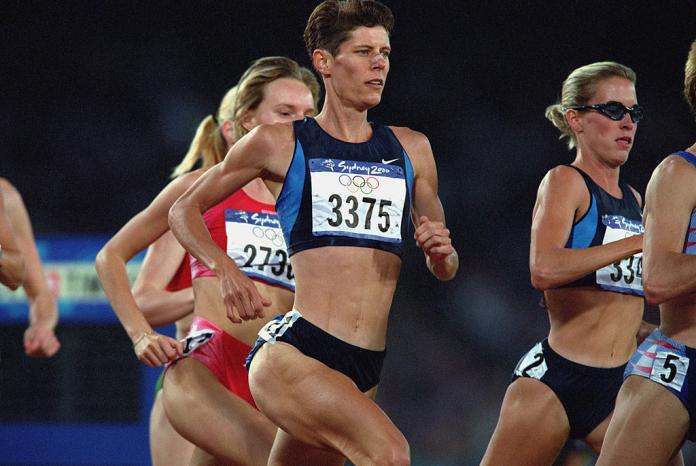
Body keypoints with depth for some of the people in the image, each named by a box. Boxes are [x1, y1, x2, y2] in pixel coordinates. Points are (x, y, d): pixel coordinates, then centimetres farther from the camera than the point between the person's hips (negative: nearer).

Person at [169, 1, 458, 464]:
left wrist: (441, 253, -1)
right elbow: (185, 211, 13)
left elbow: (445, 270, 24)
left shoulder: (411, 151, 17)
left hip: (363, 372, 6)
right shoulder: (280, 144, 5)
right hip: (293, 352, -6)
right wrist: (225, 268, -6)